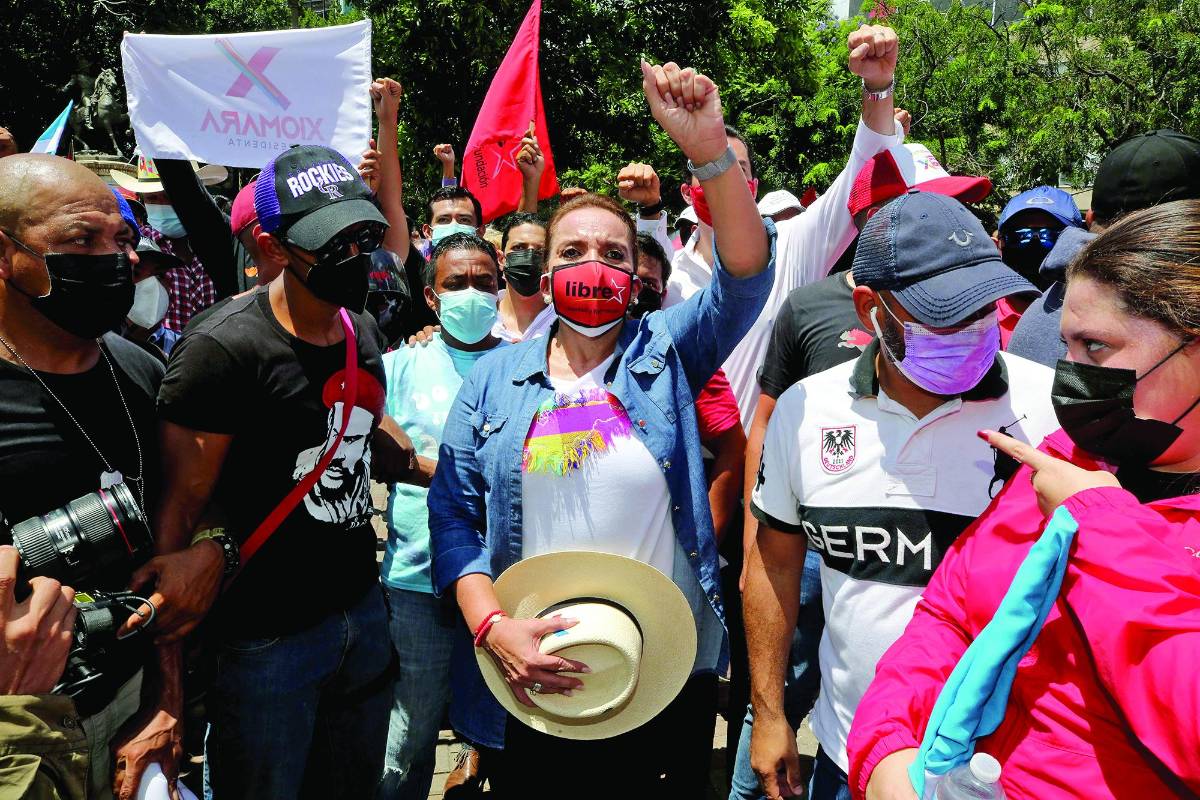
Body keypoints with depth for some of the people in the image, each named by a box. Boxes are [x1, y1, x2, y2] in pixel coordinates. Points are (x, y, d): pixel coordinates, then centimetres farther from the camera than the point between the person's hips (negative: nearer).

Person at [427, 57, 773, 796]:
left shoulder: (666, 350, -2)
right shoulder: (495, 378, 1)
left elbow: (745, 279, -17)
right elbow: (453, 512, -1)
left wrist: (712, 153, -30)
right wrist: (491, 625, -13)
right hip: (524, 677, 1)